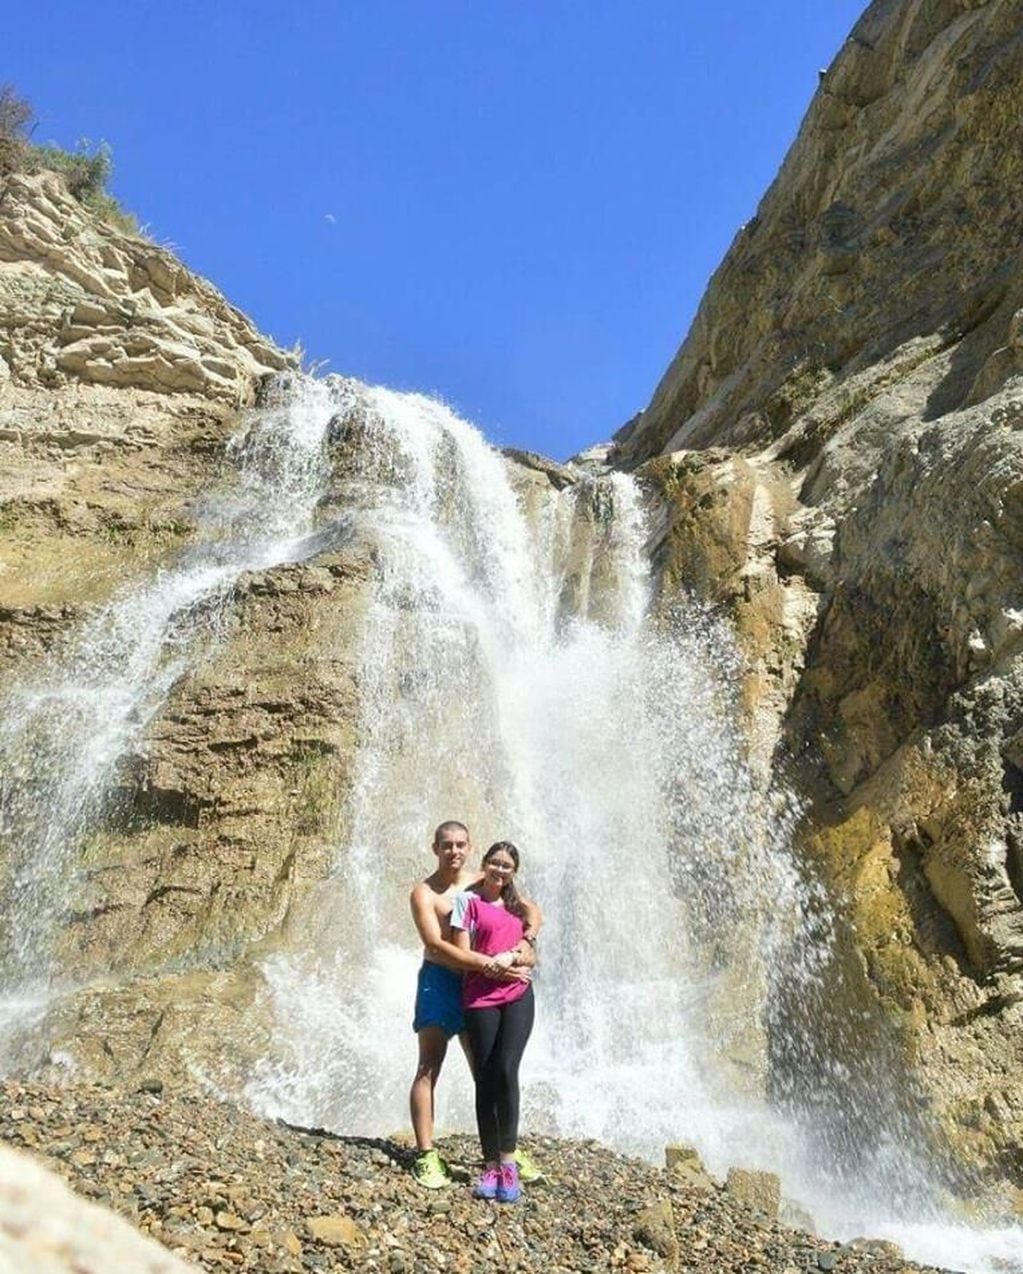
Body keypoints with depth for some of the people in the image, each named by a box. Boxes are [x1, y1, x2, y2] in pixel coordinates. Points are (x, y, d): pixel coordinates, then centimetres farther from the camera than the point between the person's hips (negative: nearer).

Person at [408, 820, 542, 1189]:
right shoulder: (424, 893, -9)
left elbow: (531, 910, 5)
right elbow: (436, 945, -21)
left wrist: (526, 941, -18)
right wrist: (491, 965, -27)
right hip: (439, 981, -4)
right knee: (428, 1071, -2)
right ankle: (426, 1155, 4)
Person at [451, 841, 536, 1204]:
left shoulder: (516, 905, 17)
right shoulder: (468, 900, 3)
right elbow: (463, 953, -3)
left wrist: (512, 956, -4)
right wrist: (494, 963, -11)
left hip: (518, 995, 2)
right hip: (481, 997, -2)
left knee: (506, 1069, -13)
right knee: (485, 1079, 0)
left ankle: (508, 1161, -5)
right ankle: (491, 1165, 11)